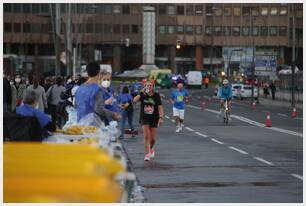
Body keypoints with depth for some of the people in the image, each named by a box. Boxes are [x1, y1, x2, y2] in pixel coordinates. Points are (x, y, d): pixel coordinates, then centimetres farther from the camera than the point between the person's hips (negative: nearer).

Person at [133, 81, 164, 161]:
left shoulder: (156, 95, -3)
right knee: (146, 136, -13)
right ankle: (147, 154, -6)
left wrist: (161, 117, -16)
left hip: (154, 119, 1)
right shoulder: (142, 95, -3)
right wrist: (142, 92, -24)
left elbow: (160, 107, -6)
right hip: (144, 118, -1)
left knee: (153, 138, 6)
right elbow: (135, 100, -20)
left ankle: (151, 148, 37)